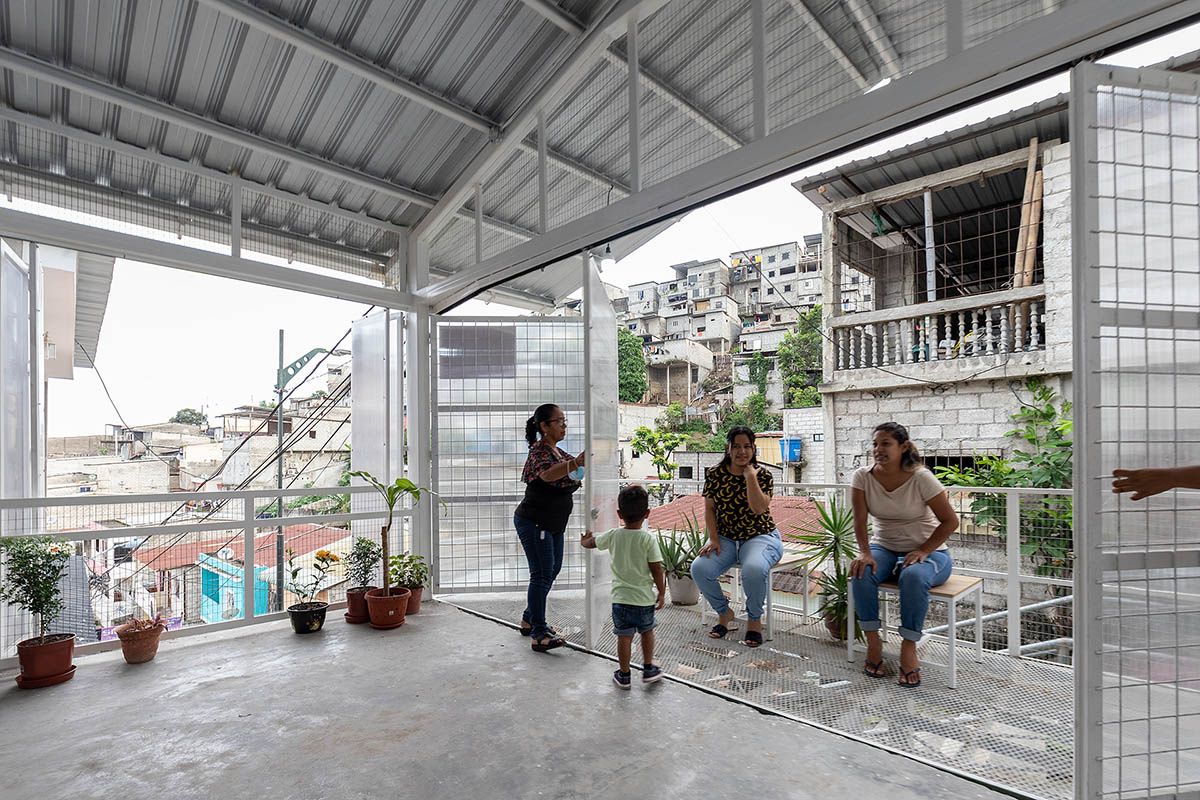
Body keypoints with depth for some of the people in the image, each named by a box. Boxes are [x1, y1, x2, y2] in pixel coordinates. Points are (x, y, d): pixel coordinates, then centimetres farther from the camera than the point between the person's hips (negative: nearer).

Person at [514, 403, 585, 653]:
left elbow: (575, 474, 20)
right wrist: (577, 462, -53)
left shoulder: (558, 452, 10)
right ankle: (539, 634, -1)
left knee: (553, 570, 16)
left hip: (553, 524, 10)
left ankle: (529, 620, 31)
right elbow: (548, 474, -40)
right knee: (541, 574, -8)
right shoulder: (539, 451, -19)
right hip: (534, 522, -10)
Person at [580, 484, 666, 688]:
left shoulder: (613, 536, -5)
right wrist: (662, 593, 2)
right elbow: (657, 569, -11)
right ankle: (648, 669, 31)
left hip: (620, 597, 1)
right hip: (644, 597, -1)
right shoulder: (648, 539, -13)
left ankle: (624, 675, 23)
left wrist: (584, 540, 37)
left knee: (624, 636, 12)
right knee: (647, 631, 22)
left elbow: (592, 543, 14)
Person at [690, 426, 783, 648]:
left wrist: (750, 476, -19)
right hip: (725, 538, 3)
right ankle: (724, 612, 7)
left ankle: (754, 619, -3)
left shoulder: (763, 476, -3)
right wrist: (713, 539, -8)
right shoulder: (715, 475, 1)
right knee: (699, 568, -24)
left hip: (760, 537, -2)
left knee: (754, 569, -36)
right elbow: (709, 509, 3)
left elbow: (759, 508, -20)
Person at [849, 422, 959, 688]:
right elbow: (859, 521, -10)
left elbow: (950, 521, -10)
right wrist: (865, 553, -24)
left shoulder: (921, 478, -15)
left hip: (928, 551, -3)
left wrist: (922, 551, -19)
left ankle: (908, 648, -19)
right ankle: (873, 641, -13)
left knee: (914, 576, -36)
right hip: (884, 548, 3)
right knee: (861, 572, -28)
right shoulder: (863, 477, -7)